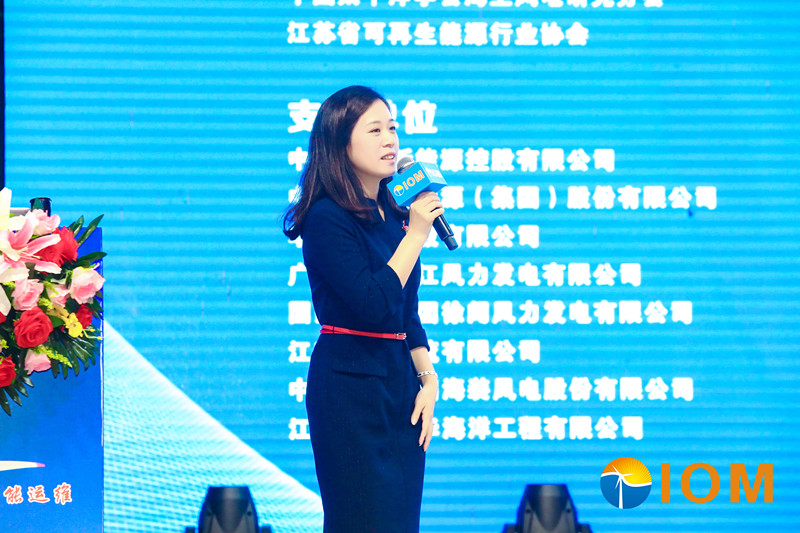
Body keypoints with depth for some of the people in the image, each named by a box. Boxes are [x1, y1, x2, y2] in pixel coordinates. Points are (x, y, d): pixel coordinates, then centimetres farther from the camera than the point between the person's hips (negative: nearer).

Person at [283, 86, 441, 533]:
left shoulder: (392, 216, 11)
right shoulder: (329, 218, -11)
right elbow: (373, 303, -21)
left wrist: (428, 380, 7)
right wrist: (415, 235, -16)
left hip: (399, 381, 8)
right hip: (350, 387, -7)